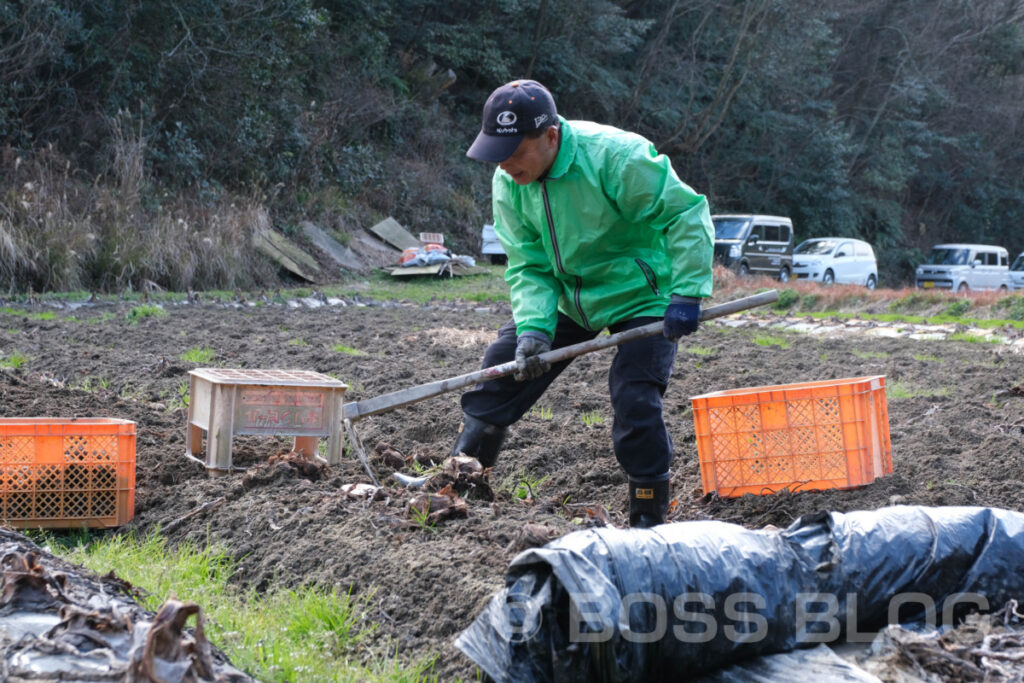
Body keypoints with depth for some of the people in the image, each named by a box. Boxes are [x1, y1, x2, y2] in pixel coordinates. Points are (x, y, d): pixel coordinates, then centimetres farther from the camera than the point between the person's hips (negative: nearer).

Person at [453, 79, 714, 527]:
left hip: (638, 296, -6)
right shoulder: (509, 183, -9)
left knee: (635, 402, -18)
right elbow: (527, 267, -7)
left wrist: (687, 292, -31)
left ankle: (651, 519, -1)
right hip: (565, 298, 6)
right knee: (499, 371, 0)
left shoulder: (615, 156, -29)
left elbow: (687, 213, -24)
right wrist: (533, 327, -24)